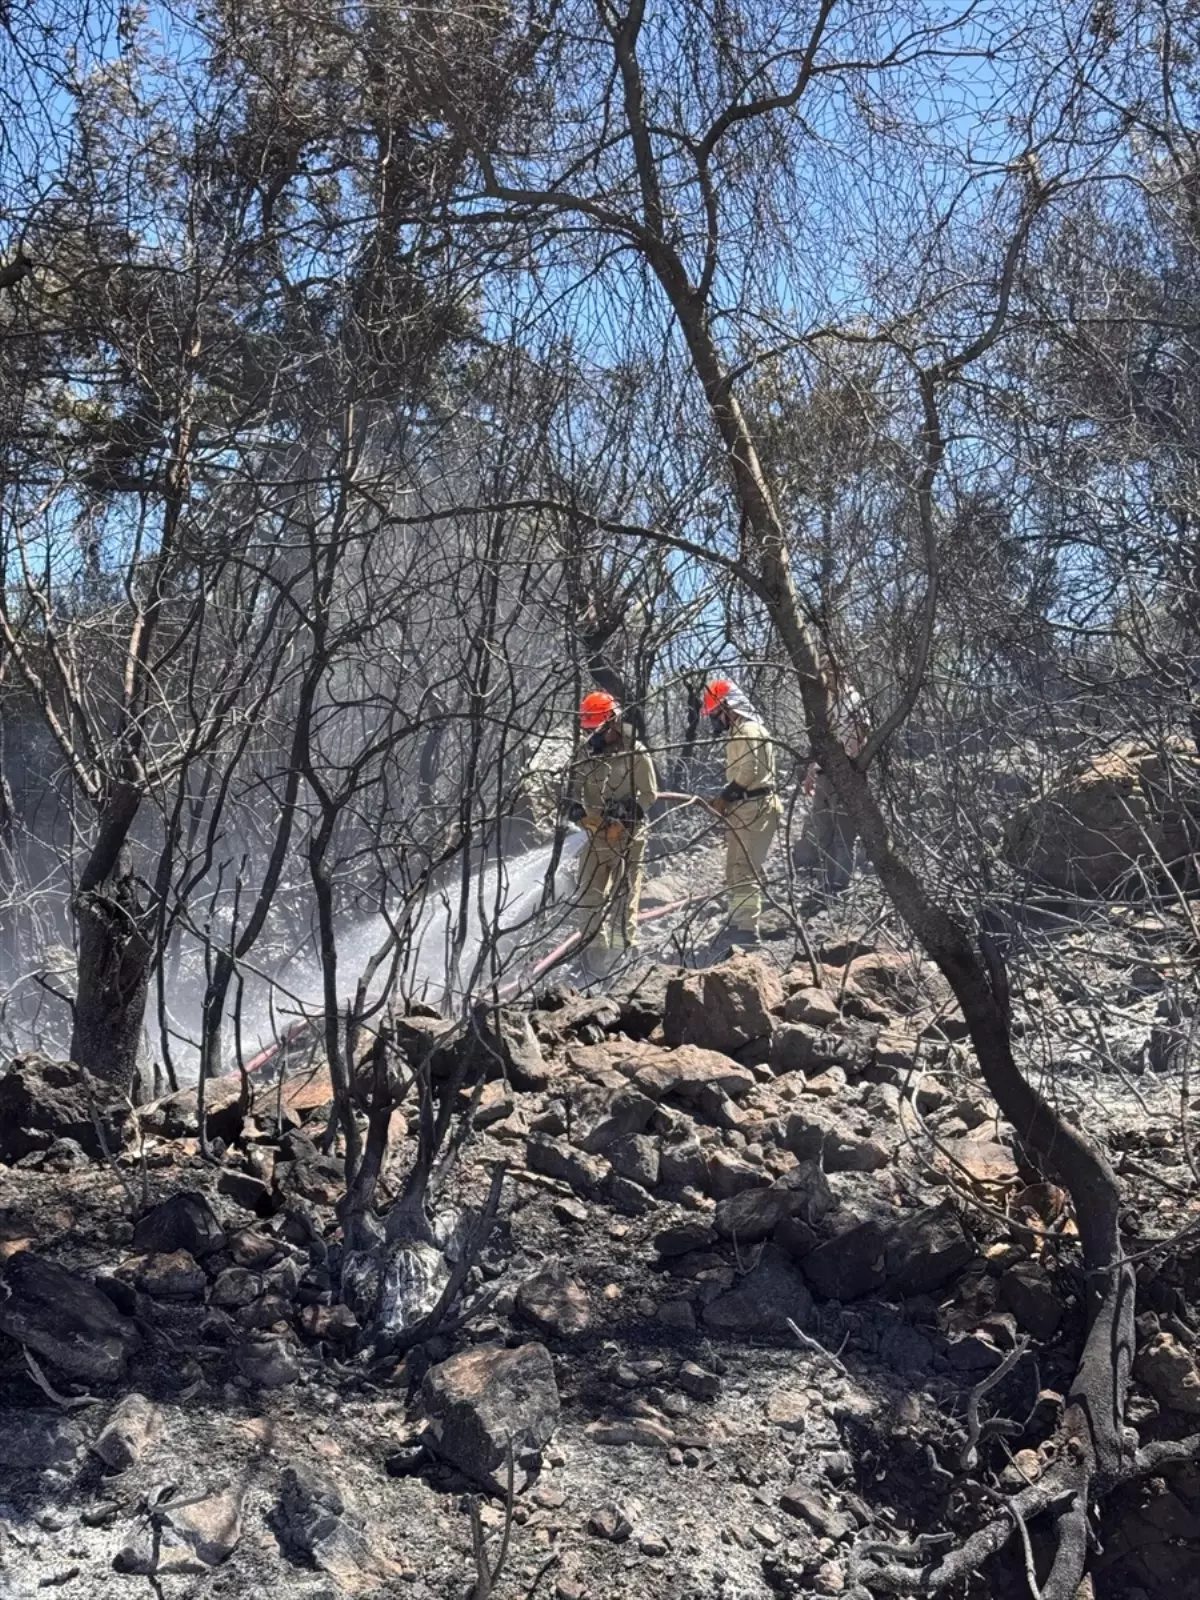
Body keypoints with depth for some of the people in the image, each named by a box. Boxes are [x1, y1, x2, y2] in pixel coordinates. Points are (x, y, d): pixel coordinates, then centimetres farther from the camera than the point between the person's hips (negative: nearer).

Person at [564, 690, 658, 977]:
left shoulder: (635, 753, -10)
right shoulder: (588, 752, 6)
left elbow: (649, 795, -8)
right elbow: (576, 789, 14)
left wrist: (624, 823, -17)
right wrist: (576, 809, -7)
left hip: (628, 835, -5)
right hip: (596, 834, 5)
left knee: (624, 896, 0)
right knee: (589, 895, 6)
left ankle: (623, 952, 8)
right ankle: (594, 950, 15)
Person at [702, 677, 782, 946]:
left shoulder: (748, 730, -13)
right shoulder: (738, 732, 20)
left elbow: (748, 771, -22)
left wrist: (724, 797, -14)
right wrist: (726, 798, 5)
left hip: (754, 808, -11)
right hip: (742, 808, 11)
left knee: (746, 870, -13)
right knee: (735, 871, 16)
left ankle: (747, 930, -14)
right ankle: (738, 925, 24)